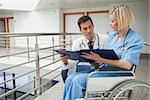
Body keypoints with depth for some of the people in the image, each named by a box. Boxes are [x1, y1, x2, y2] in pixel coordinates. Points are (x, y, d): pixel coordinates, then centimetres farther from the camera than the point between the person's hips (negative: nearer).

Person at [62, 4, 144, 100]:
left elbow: (127, 65, -19)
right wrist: (95, 60, -9)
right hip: (102, 69, 7)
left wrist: (100, 59, -24)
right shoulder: (112, 35, 12)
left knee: (77, 80, -22)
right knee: (70, 79, -10)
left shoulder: (136, 39, -9)